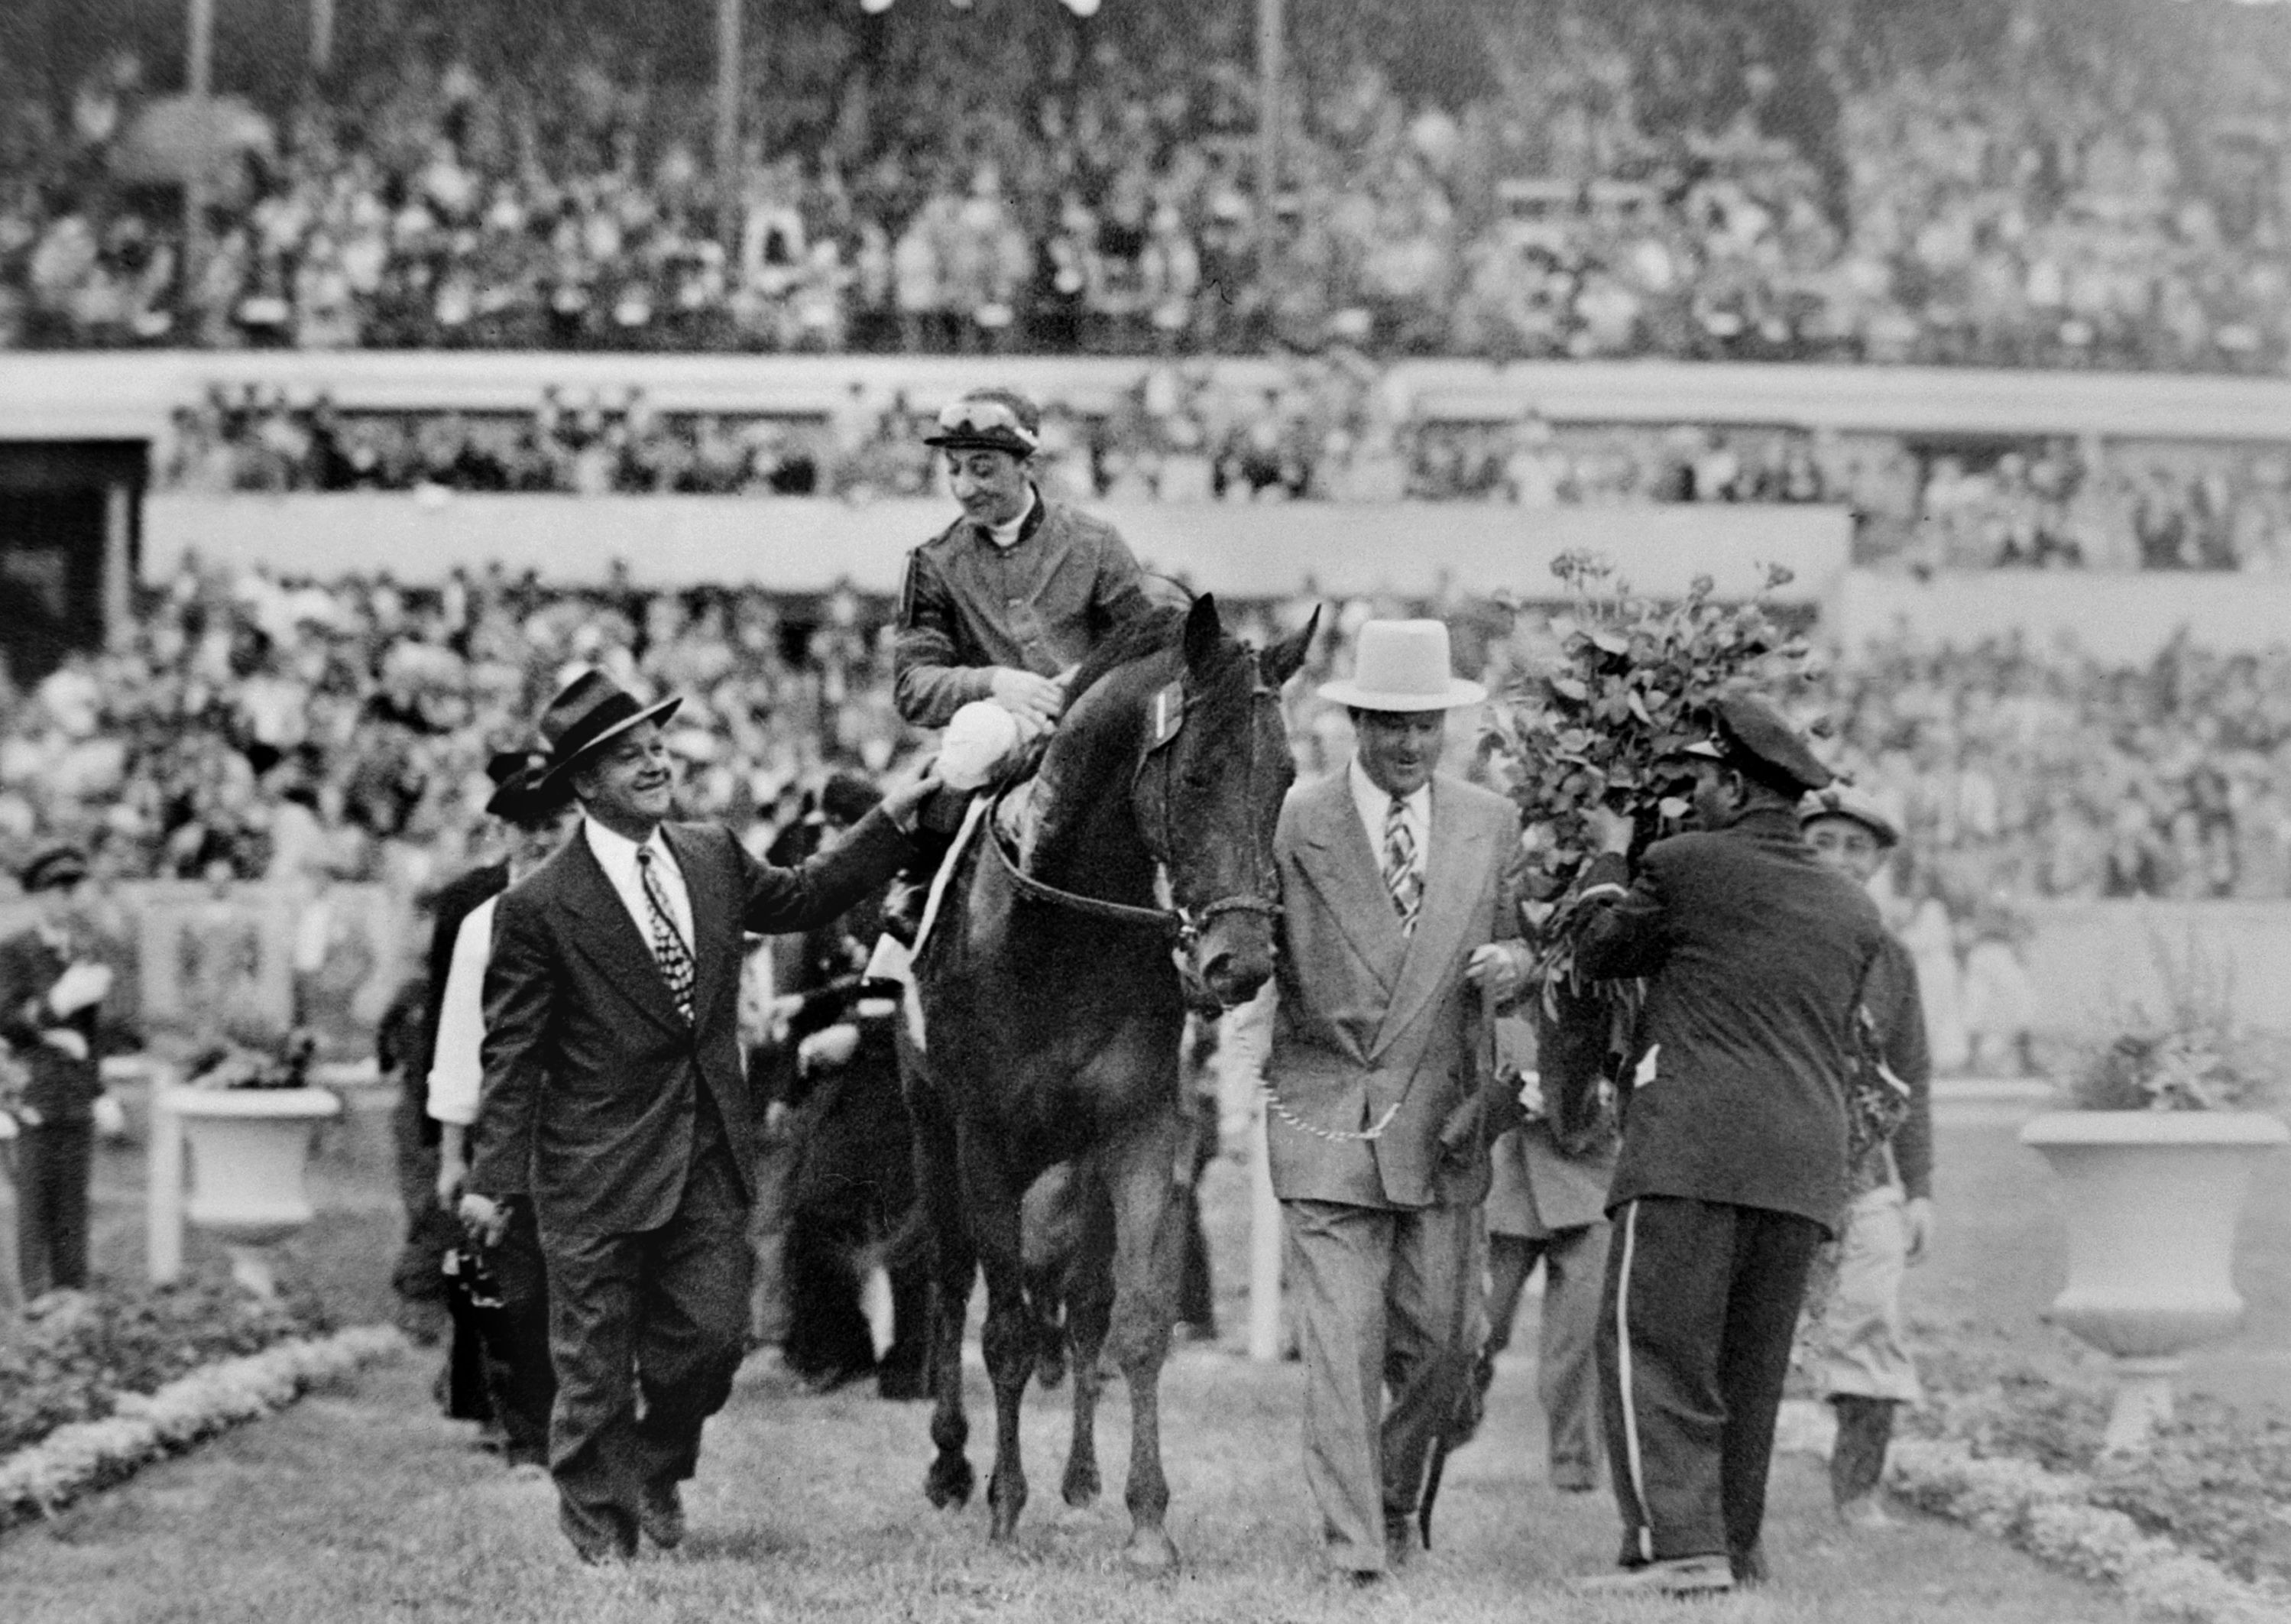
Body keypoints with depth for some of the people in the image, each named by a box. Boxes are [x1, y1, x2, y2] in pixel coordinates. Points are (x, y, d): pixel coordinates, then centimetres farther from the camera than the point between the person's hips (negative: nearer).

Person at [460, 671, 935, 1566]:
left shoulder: (712, 857, 5)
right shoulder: (538, 908, -12)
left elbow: (801, 898, 22)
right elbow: (512, 1054, -10)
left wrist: (892, 819, 15)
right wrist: (494, 1176, -13)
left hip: (710, 1156, 5)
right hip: (599, 1167, -5)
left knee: (711, 1333, 5)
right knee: (596, 1356, 4)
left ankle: (656, 1466, 33)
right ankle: (597, 1519, 22)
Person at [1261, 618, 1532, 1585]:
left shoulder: (1491, 824, 8)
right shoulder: (1292, 825, -1)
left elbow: (1514, 942, 15)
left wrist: (1511, 962, -8)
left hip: (1441, 1120, 3)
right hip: (1326, 1115, -3)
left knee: (1441, 1341, 8)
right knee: (1343, 1340, -8)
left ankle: (1395, 1499, 33)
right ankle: (1354, 1549, -7)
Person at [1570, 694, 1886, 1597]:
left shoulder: (1685, 866, -1)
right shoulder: (1855, 913, 16)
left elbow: (1599, 954, 14)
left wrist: (1608, 860, 30)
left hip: (1692, 1148, -6)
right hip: (1804, 1166, 6)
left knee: (1654, 1350, -7)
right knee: (1749, 1365, 13)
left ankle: (1678, 1543, -17)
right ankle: (1735, 1550, 14)